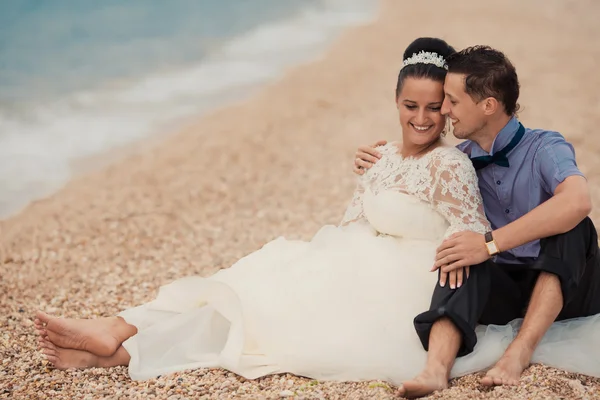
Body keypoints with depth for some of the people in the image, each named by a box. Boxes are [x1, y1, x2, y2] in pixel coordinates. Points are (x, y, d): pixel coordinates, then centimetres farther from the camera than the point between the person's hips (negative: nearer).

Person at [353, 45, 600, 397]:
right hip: (503, 291, 3)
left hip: (563, 287, -3)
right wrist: (382, 170, 2)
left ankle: (519, 354, -38)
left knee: (571, 224, -31)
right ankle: (437, 366, -50)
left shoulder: (545, 149, -14)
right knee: (464, 259, -27)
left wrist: (491, 243, -40)